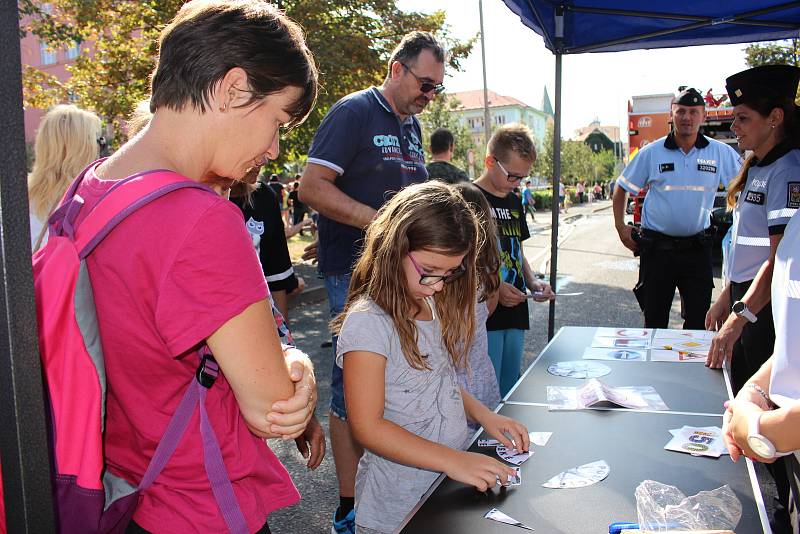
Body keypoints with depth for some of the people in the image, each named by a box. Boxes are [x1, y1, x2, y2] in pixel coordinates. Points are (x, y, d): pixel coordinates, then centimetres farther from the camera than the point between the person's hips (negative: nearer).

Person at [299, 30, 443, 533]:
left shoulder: (413, 125, 16)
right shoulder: (354, 111, -9)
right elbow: (312, 187, -17)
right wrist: (382, 221, -23)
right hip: (356, 271, -8)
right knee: (355, 387, -1)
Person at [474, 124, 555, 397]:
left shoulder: (513, 201, 15)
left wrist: (533, 283, 6)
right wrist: (493, 288, -21)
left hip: (515, 313, 8)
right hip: (484, 316, -8)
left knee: (510, 392, 16)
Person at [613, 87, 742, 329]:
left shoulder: (721, 153, 1)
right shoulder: (651, 153, -1)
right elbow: (622, 188, 8)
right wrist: (620, 227, 0)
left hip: (697, 247, 1)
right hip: (657, 247, -1)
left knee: (699, 320, 7)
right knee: (655, 320, 7)